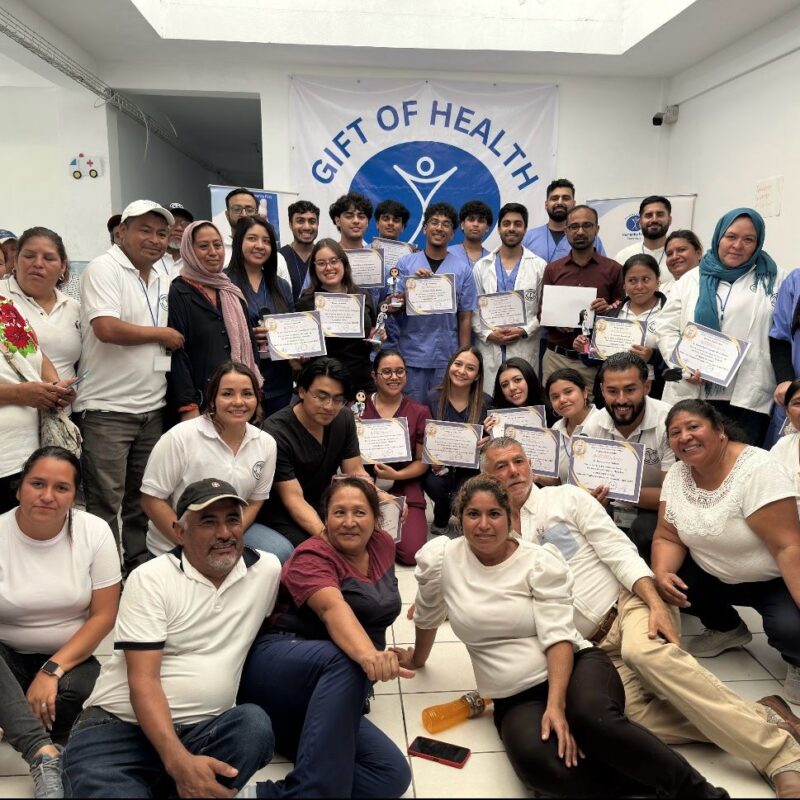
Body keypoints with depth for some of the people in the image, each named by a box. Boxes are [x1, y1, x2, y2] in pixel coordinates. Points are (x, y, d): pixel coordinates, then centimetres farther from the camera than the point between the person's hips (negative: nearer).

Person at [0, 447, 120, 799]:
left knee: (73, 691, -33)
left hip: (73, 656, 0)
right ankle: (45, 754, -36)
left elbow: (104, 616, -8)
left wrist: (52, 670, -19)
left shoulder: (95, 532, -9)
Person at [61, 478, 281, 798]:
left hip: (203, 731, 4)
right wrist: (179, 760, -29)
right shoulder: (151, 578, -5)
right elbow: (143, 681, -13)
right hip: (118, 725, -4)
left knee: (254, 724, -29)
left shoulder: (267, 568, 4)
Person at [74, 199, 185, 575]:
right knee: (105, 502, 1)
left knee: (144, 500, 16)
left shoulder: (163, 278, 14)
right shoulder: (103, 269, -8)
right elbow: (107, 329, -22)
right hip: (107, 410, -7)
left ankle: (141, 568, 28)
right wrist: (161, 335, -9)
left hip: (153, 408, 7)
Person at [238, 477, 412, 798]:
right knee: (346, 661, -40)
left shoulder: (382, 545, 12)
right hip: (275, 667, -7)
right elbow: (333, 608, -31)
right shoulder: (312, 557, -8)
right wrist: (368, 655, -49)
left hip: (329, 701, 7)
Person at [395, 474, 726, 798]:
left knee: (591, 716, -38)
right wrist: (418, 659, 29)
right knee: (536, 764, -34)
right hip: (515, 700, 1)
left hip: (577, 665, -1)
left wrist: (556, 705, -27)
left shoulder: (540, 561, -6)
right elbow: (427, 616, 15)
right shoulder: (439, 558, -4)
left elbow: (557, 637, -14)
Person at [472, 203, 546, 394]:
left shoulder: (539, 266, 5)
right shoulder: (481, 266, 9)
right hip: (489, 349, 1)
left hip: (525, 351, -1)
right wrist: (488, 334, -7)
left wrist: (524, 331, -11)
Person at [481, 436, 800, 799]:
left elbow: (618, 552, -6)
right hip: (595, 647, 2)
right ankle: (755, 718, -15)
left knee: (645, 652, -37)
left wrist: (656, 605, -19)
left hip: (628, 601, -2)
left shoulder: (565, 498, 2)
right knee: (634, 713, -27)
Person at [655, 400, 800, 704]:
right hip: (716, 576, 6)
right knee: (662, 585, -16)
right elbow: (668, 538, -4)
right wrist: (662, 574, -24)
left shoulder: (758, 471, -24)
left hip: (774, 580, -6)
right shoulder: (676, 475, -6)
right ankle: (726, 628, 14)